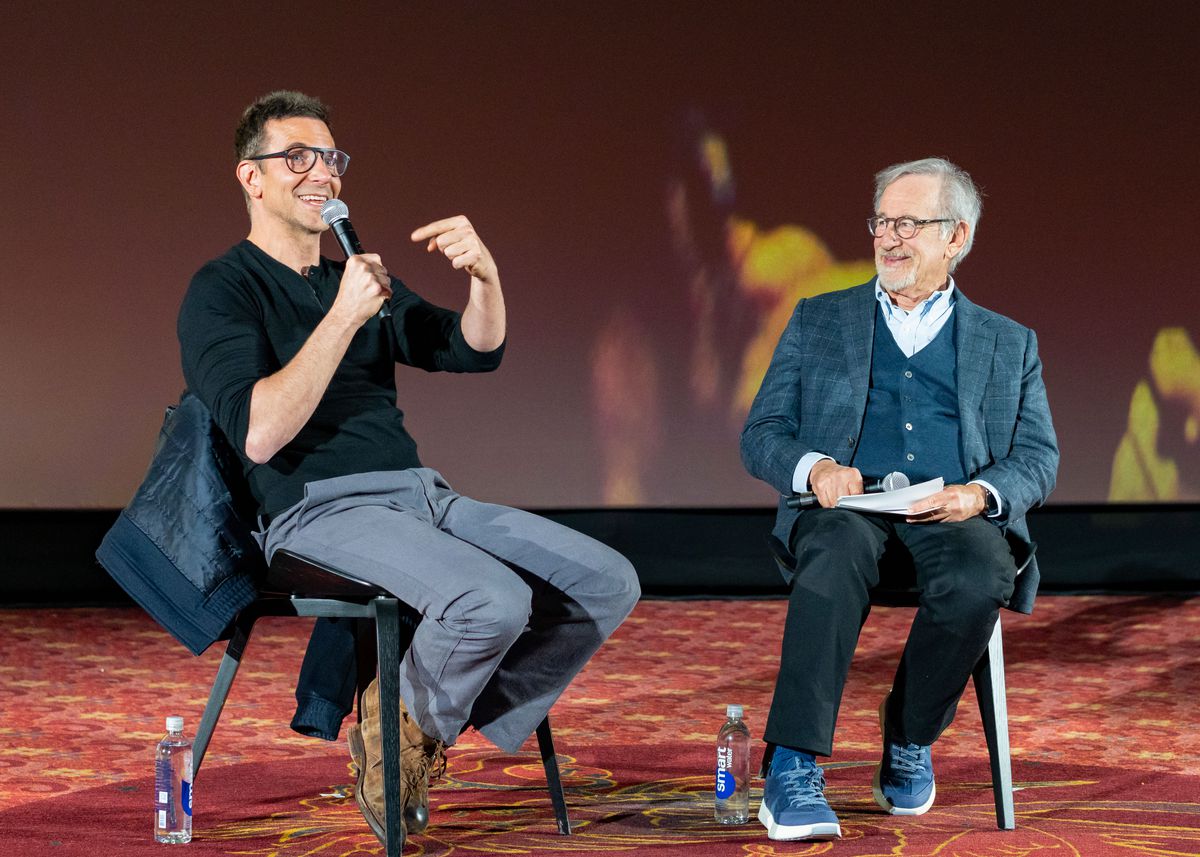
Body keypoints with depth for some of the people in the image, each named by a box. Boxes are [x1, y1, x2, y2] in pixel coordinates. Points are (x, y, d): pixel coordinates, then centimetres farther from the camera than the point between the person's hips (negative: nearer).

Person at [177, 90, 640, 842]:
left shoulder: (365, 282, 23)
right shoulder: (222, 293, -1)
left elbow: (476, 352, 13)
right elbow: (259, 435, -17)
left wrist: (484, 273, -8)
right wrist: (344, 315, -20)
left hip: (423, 497, 8)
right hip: (321, 513, -8)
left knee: (609, 583, -8)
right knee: (494, 598, -33)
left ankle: (448, 723, -1)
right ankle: (405, 729, -3)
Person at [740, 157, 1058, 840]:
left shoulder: (1010, 344, 22)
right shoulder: (819, 321, 22)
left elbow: (1039, 459, 12)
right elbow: (761, 436, 14)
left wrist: (980, 493, -12)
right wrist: (813, 467, -10)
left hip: (954, 513, 1)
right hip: (847, 505, 0)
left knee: (979, 580, -36)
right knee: (837, 558, -38)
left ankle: (909, 740, -10)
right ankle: (793, 772, -41)